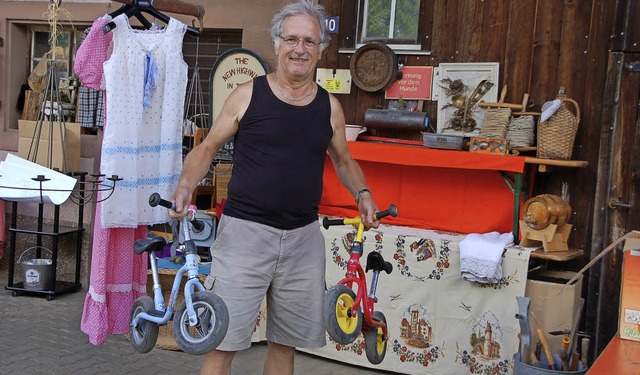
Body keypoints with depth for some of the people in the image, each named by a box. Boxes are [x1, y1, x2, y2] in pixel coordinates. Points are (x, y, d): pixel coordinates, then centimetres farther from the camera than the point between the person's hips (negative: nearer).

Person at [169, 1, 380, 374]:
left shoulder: (330, 107, 7)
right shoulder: (248, 95, -1)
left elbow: (344, 160, 21)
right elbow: (207, 148, 5)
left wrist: (362, 194, 4)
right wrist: (186, 185, -12)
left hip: (304, 237, 4)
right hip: (245, 231, -3)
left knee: (286, 342, 13)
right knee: (223, 341, -4)